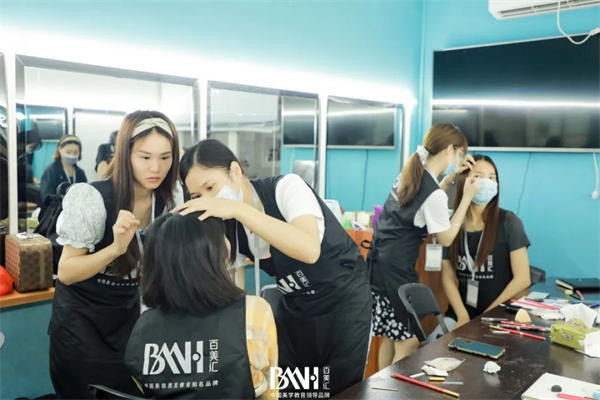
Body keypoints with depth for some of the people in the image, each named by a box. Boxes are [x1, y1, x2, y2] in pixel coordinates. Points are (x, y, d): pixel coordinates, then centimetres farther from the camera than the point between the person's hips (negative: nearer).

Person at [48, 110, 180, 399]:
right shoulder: (94, 198, -23)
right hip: (81, 319, -4)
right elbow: (65, 273, -21)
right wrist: (116, 247, -37)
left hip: (128, 316, 4)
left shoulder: (168, 203, -9)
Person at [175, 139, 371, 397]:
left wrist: (238, 209, -43)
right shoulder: (227, 226, -6)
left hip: (344, 301, -5)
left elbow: (309, 250, -42)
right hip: (294, 308, 5)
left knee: (339, 391, 1)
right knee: (284, 389, 8)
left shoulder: (287, 188, -24)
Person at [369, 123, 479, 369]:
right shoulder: (435, 194, -19)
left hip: (379, 262, 9)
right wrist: (467, 198, -4)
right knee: (408, 343, 3)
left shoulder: (409, 174, 7)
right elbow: (445, 239, -6)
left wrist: (451, 177, 19)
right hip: (395, 270, -9)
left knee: (390, 337, 20)